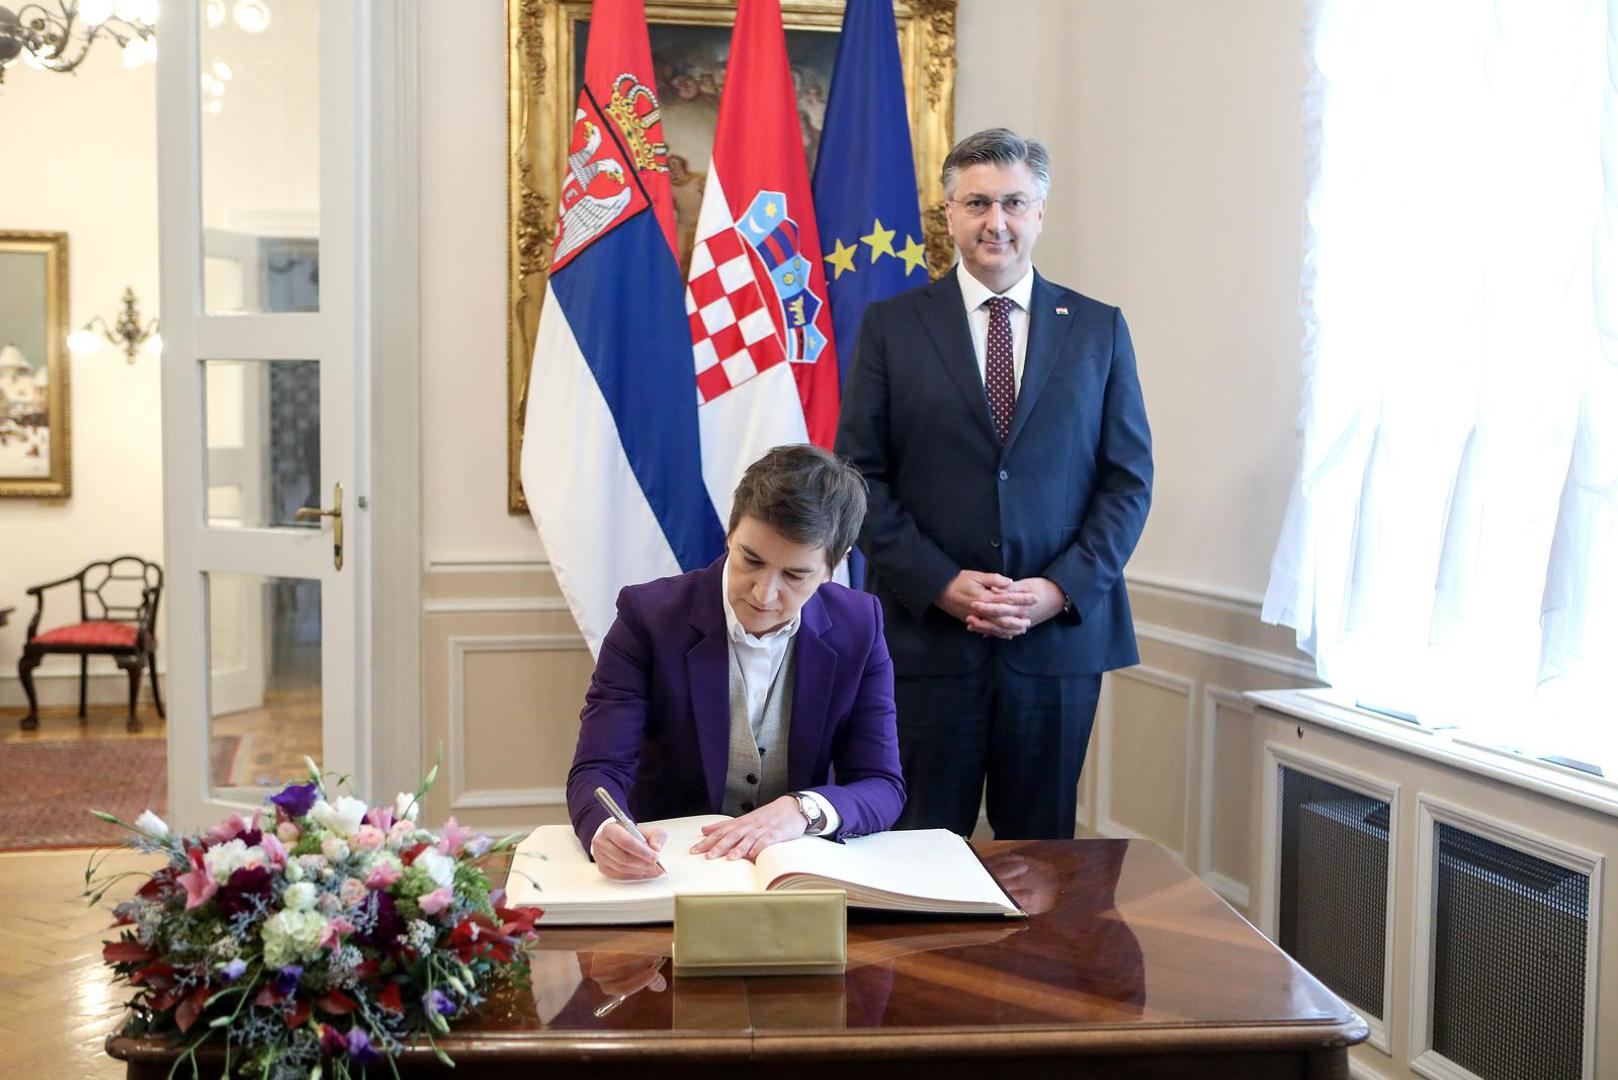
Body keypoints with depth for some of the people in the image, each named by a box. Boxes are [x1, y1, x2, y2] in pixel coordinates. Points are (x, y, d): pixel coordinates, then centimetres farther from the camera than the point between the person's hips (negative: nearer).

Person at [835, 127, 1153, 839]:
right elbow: (860, 475, 0)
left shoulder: (1099, 329, 8)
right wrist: (940, 585, -11)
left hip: (1062, 633, 1)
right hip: (925, 634, -1)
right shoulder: (891, 325, 5)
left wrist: (1061, 589, -8)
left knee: (1042, 849, 10)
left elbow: (1129, 479, 6)